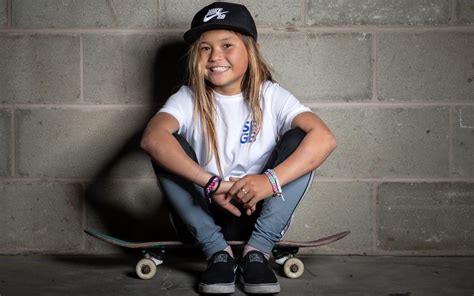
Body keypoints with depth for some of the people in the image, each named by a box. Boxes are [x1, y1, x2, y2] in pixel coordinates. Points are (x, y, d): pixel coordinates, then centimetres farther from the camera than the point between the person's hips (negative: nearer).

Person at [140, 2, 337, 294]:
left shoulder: (271, 96, -5)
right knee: (171, 145, -21)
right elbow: (152, 138, -28)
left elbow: (325, 138, -22)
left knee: (299, 139, -19)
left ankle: (258, 249, -17)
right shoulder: (188, 99, -5)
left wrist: (271, 180, -37)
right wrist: (212, 183, -40)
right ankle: (218, 252, -17)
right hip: (203, 218, 1)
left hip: (259, 213, 0)